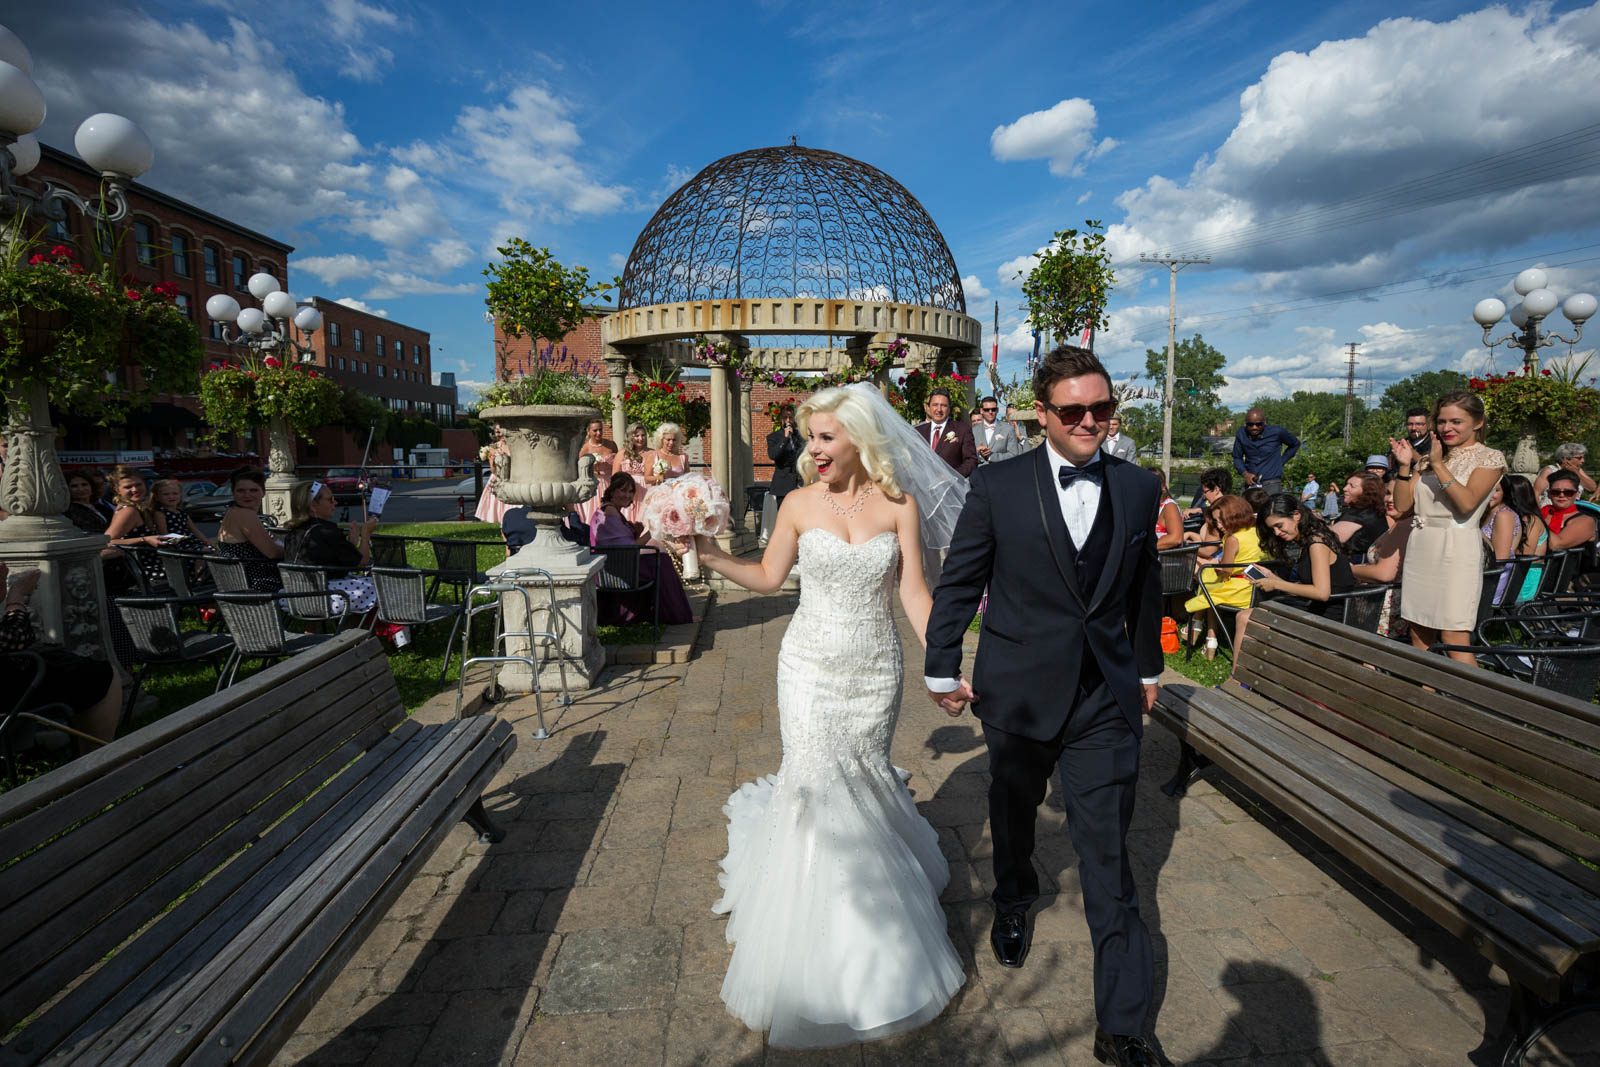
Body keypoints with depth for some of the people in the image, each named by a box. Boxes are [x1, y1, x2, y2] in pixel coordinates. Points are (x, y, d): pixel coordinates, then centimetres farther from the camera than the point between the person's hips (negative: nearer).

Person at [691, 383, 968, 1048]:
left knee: (863, 776, 13)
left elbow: (913, 593, -5)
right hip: (811, 667, 0)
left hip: (876, 668, 0)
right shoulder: (800, 504, -5)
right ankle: (813, 913, 26)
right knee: (814, 777, 2)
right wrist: (709, 555, -9)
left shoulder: (899, 504, -6)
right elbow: (768, 577, 3)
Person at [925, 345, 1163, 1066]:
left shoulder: (1137, 488, 1)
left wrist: (1147, 669, 19)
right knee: (1013, 815, 22)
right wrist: (942, 669, 1)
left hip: (1108, 699, 1)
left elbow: (1144, 587, 12)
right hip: (1018, 693, 0)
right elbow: (958, 583, -3)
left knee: (1108, 853, 1)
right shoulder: (997, 487, -9)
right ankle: (1013, 906, 54)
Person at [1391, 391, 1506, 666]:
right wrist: (1405, 465, -3)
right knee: (1419, 635, 6)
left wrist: (1438, 465, -16)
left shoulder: (1489, 458, 1)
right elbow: (1402, 505, 8)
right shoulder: (1428, 458, 15)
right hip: (1421, 549, 5)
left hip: (1457, 550, -5)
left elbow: (1467, 503, -15)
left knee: (1454, 639, -10)